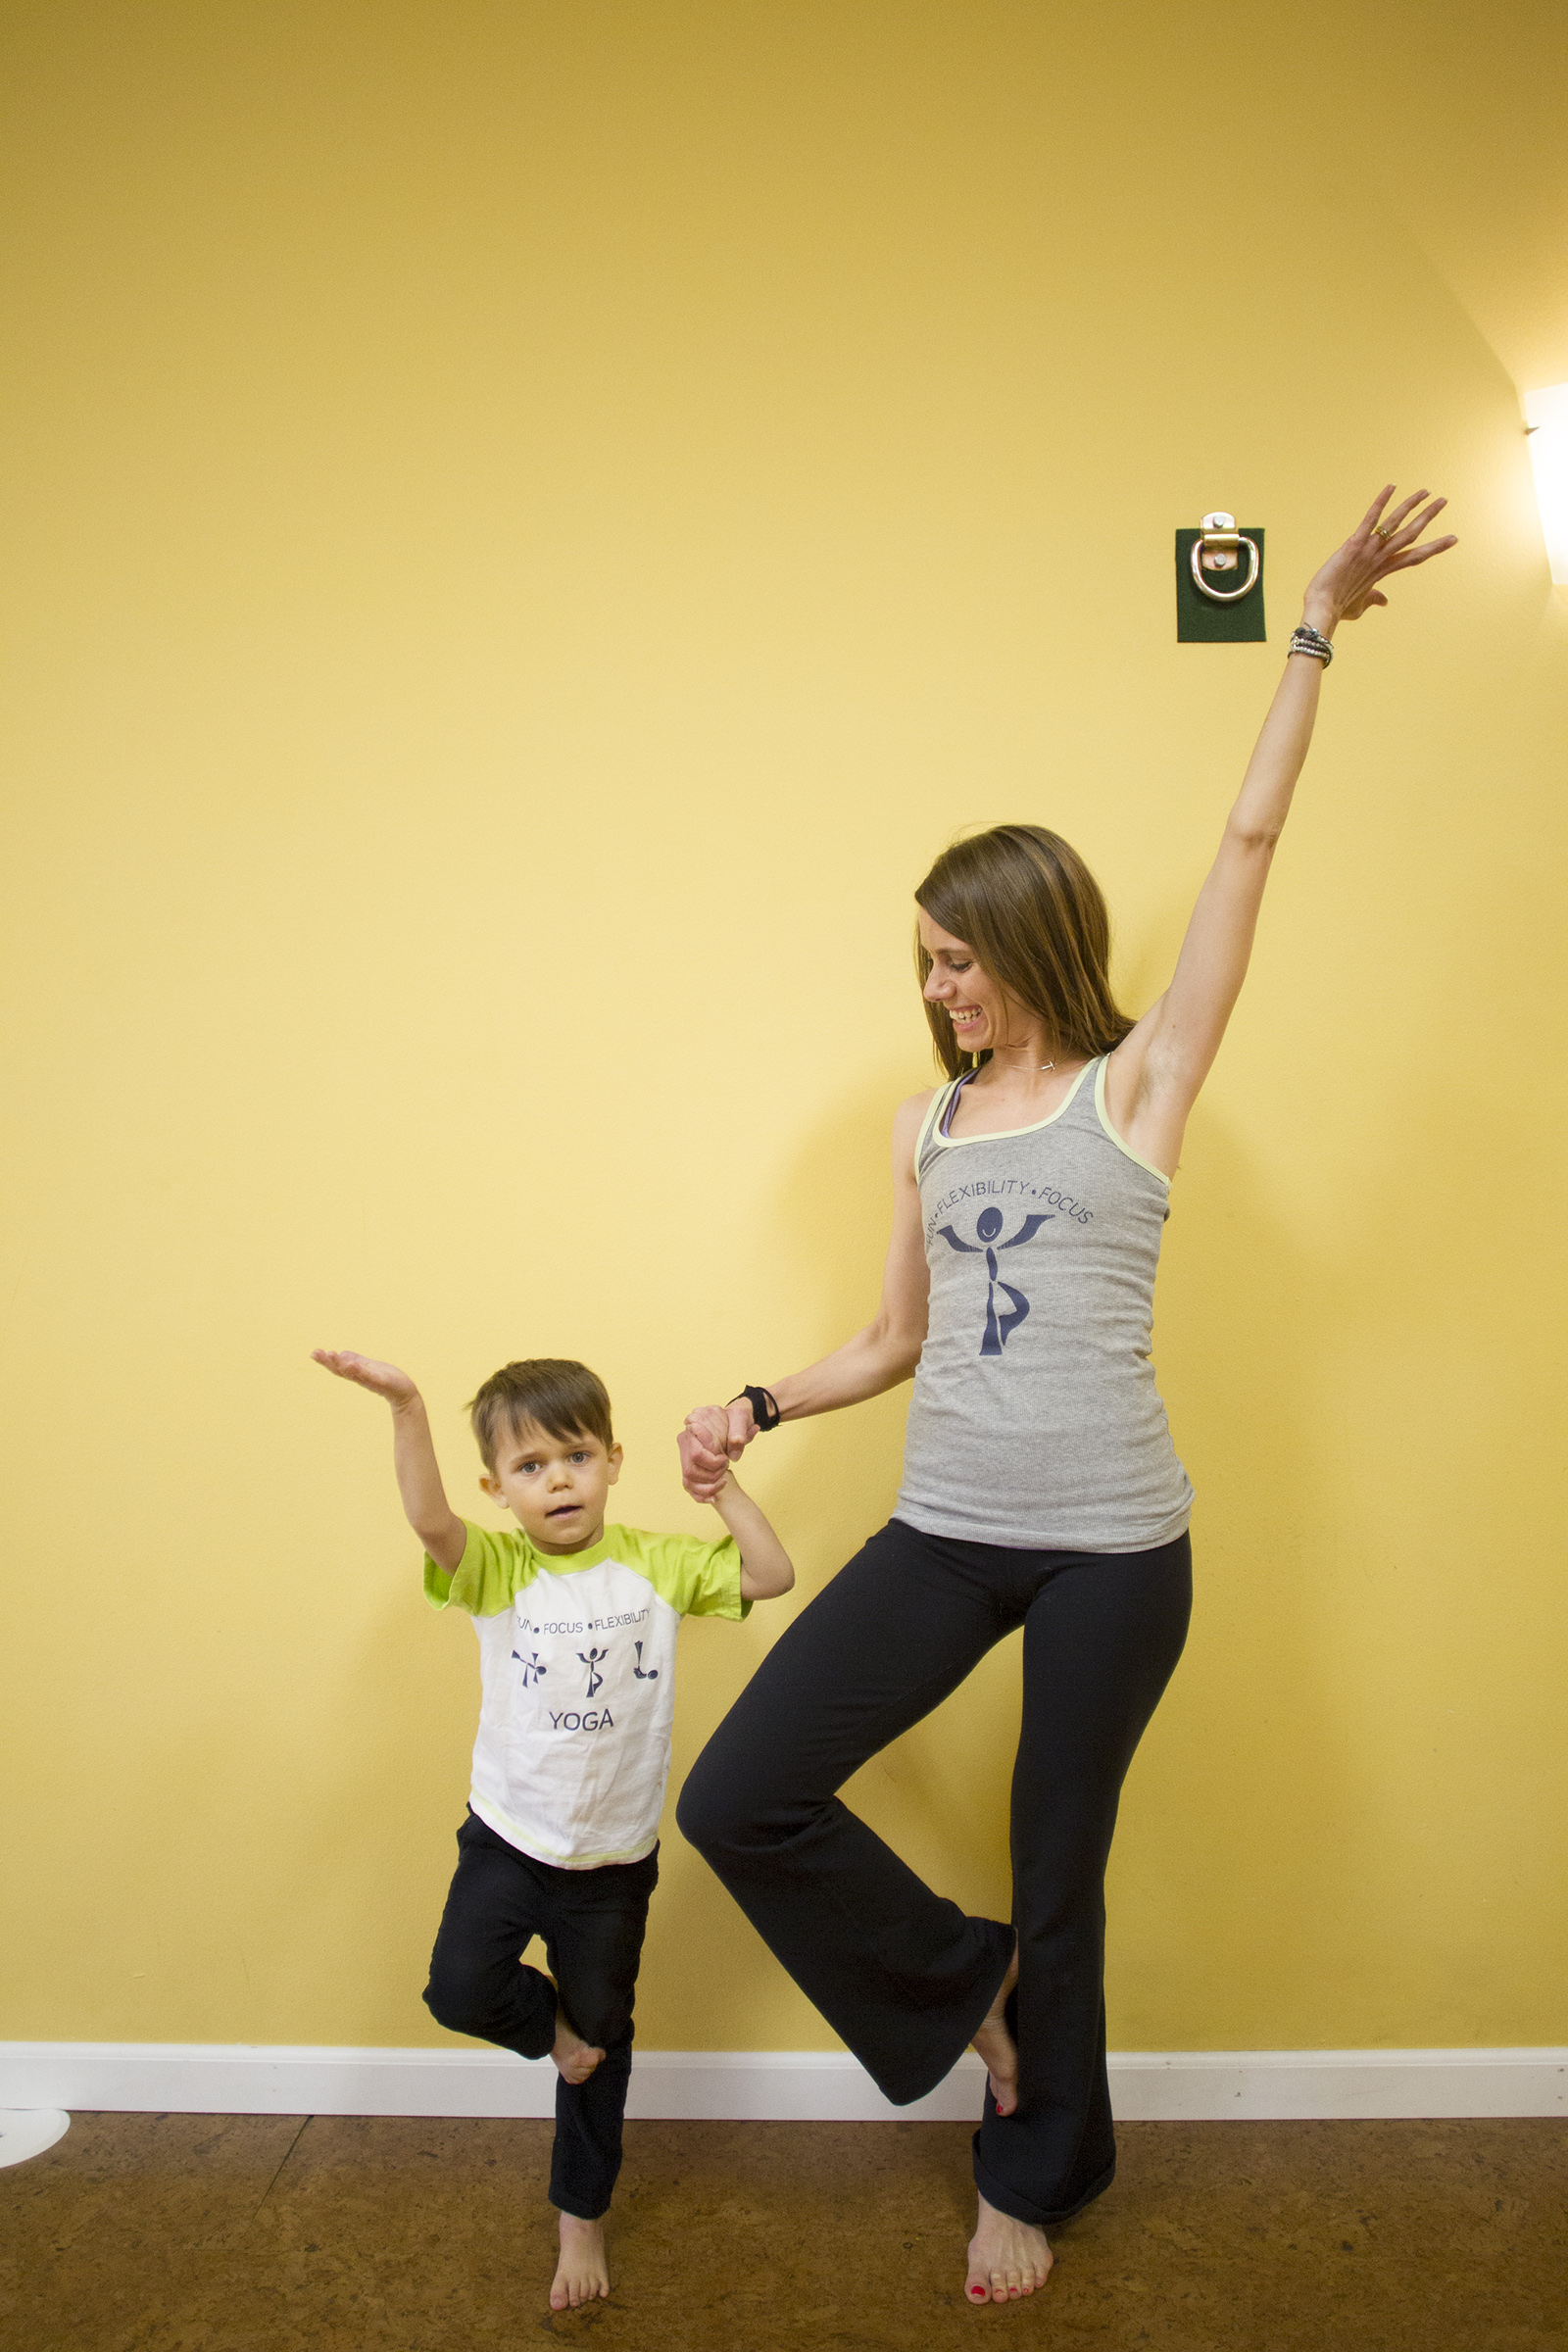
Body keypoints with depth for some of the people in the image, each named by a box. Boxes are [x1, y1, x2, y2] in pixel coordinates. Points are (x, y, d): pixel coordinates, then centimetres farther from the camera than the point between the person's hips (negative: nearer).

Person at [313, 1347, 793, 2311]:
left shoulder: (658, 1565, -8)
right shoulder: (495, 1570, -13)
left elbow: (773, 1575, -13)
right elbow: (430, 1520, -33)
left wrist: (722, 1485, -21)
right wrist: (405, 1407, -48)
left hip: (615, 1857, 1)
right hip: (508, 1839, 0)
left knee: (603, 2037, 15)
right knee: (461, 1991, -15)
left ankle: (583, 2215, 39)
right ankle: (554, 2027, 21)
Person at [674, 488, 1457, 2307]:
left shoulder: (1137, 1084, -1)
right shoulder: (926, 1126, 11)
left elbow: (1246, 846, -4)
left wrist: (1316, 631, -3)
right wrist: (758, 1407, 7)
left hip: (1112, 1546, -4)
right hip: (945, 1534, 4)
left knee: (1060, 1872, 11)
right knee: (735, 1799, -5)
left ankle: (1034, 2175, 38)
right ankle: (955, 1976, 22)